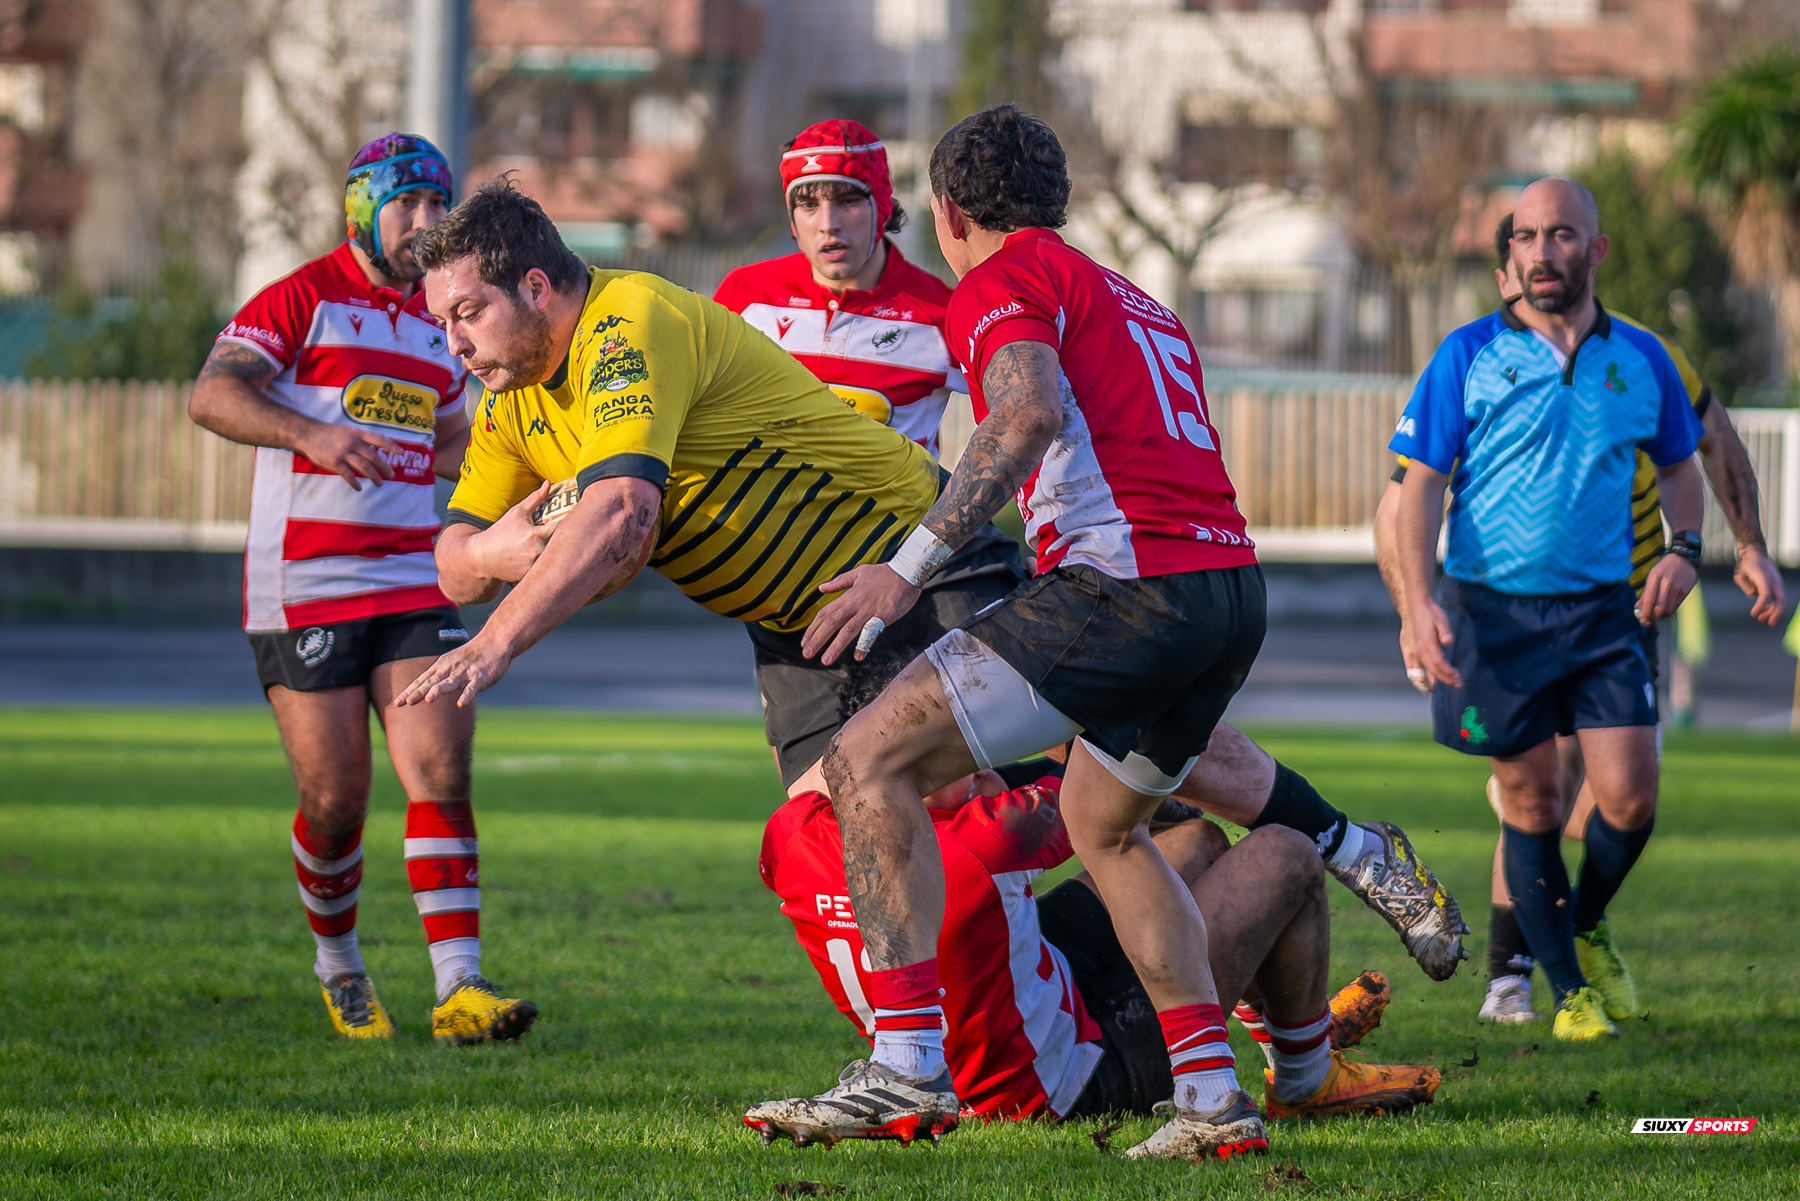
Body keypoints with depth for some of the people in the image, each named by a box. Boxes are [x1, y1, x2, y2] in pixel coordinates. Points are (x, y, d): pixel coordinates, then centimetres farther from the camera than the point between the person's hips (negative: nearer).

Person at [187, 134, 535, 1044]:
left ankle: (459, 988, -16)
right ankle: (337, 963, 22)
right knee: (335, 804, -4)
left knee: (441, 774, -12)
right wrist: (313, 433, -31)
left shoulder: (439, 322, 17)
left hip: (414, 585, 5)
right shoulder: (301, 299, -3)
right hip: (303, 587, -5)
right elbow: (212, 396, -16)